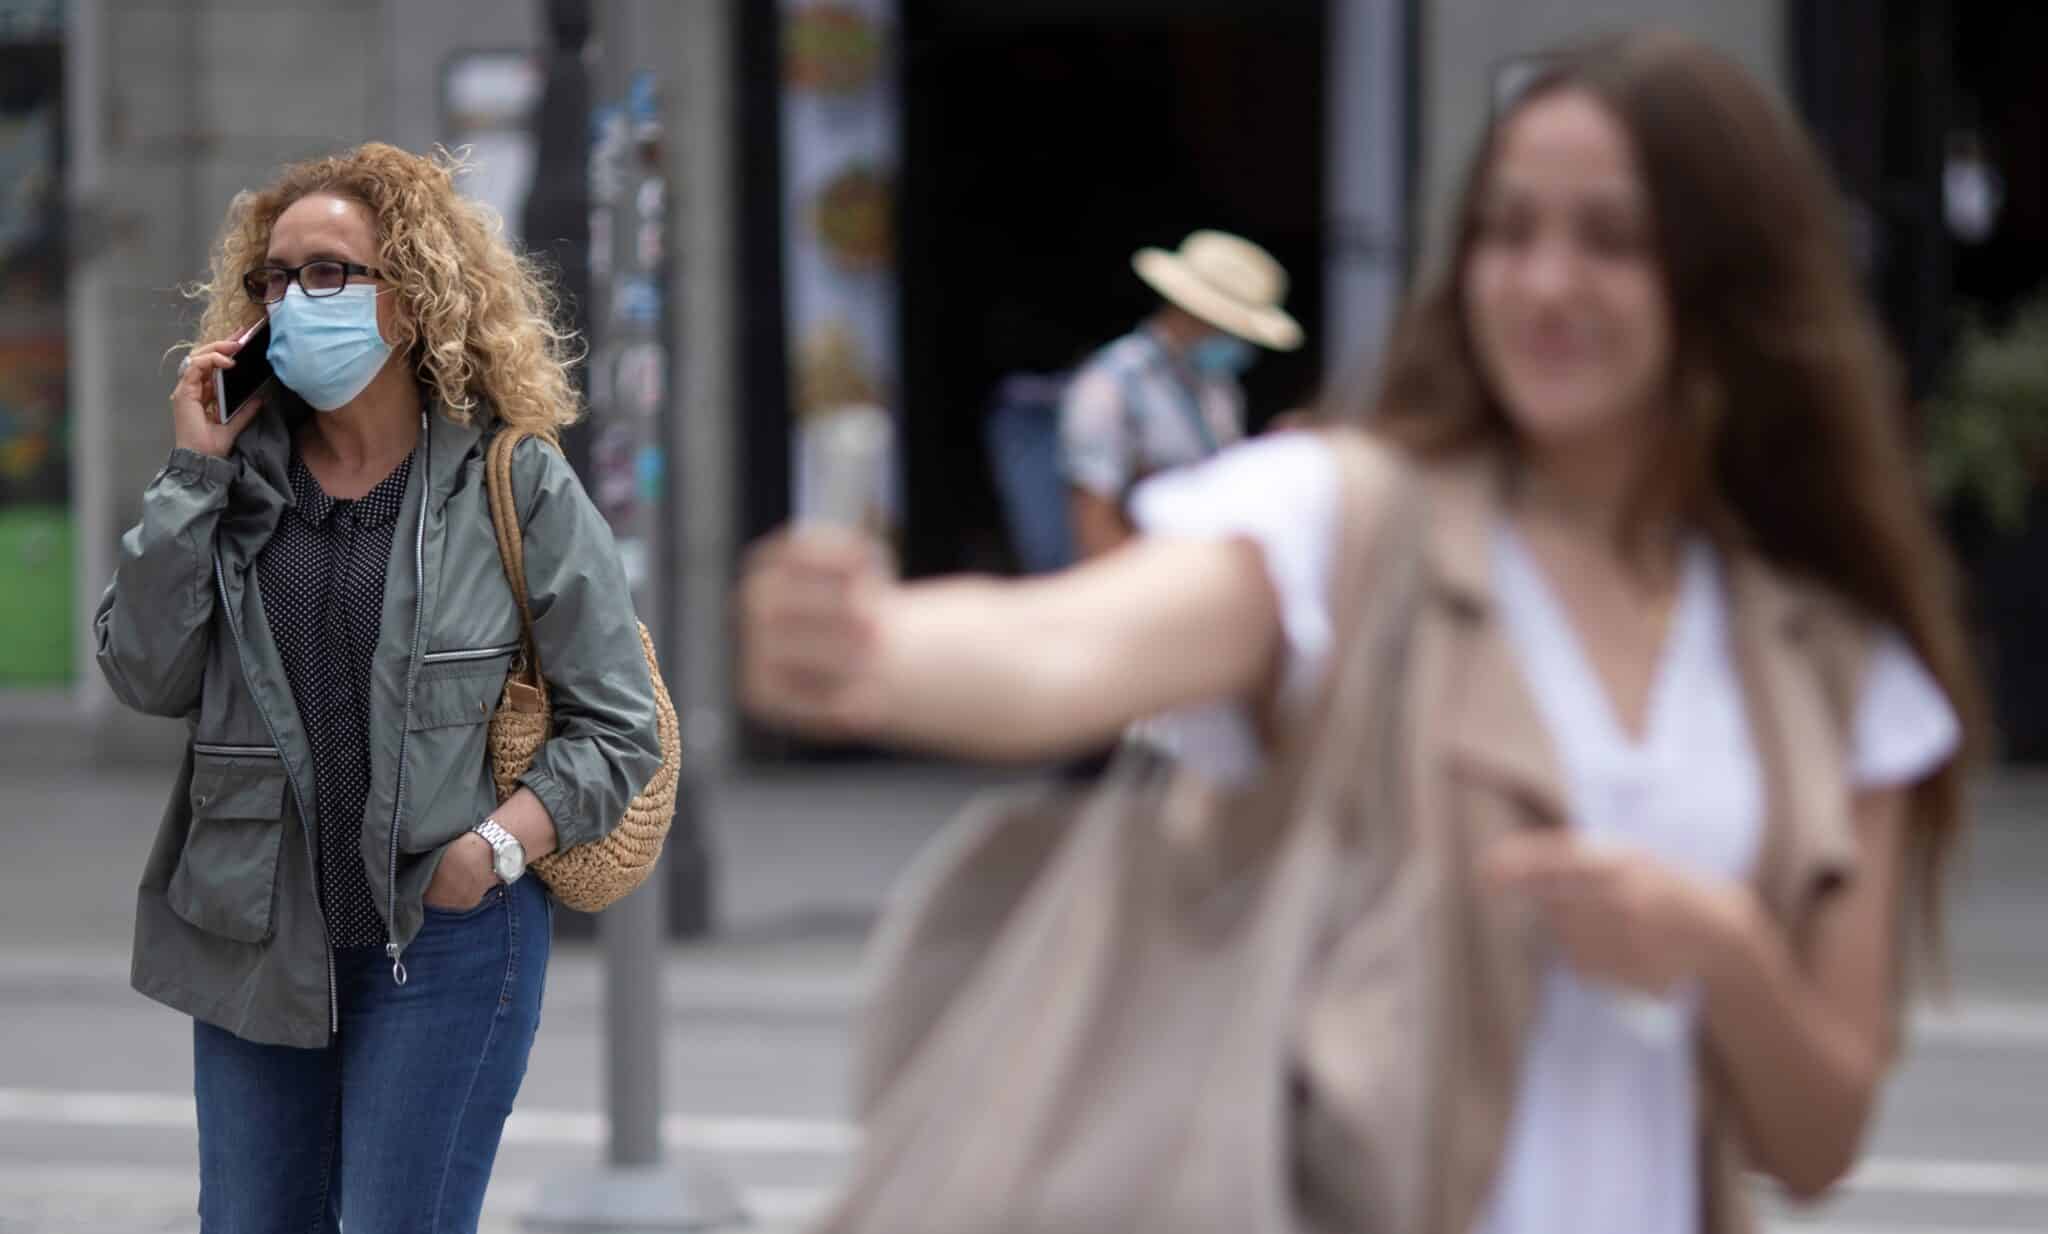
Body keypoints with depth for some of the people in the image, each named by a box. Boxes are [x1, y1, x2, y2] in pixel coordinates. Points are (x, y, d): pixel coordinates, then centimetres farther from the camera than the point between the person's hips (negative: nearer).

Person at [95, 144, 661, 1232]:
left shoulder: (516, 486, -5)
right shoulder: (242, 476, 5)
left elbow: (618, 730, -2)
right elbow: (146, 678, -6)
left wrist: (499, 844, -16)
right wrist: (192, 474, -9)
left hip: (447, 938, -4)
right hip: (255, 931, 4)